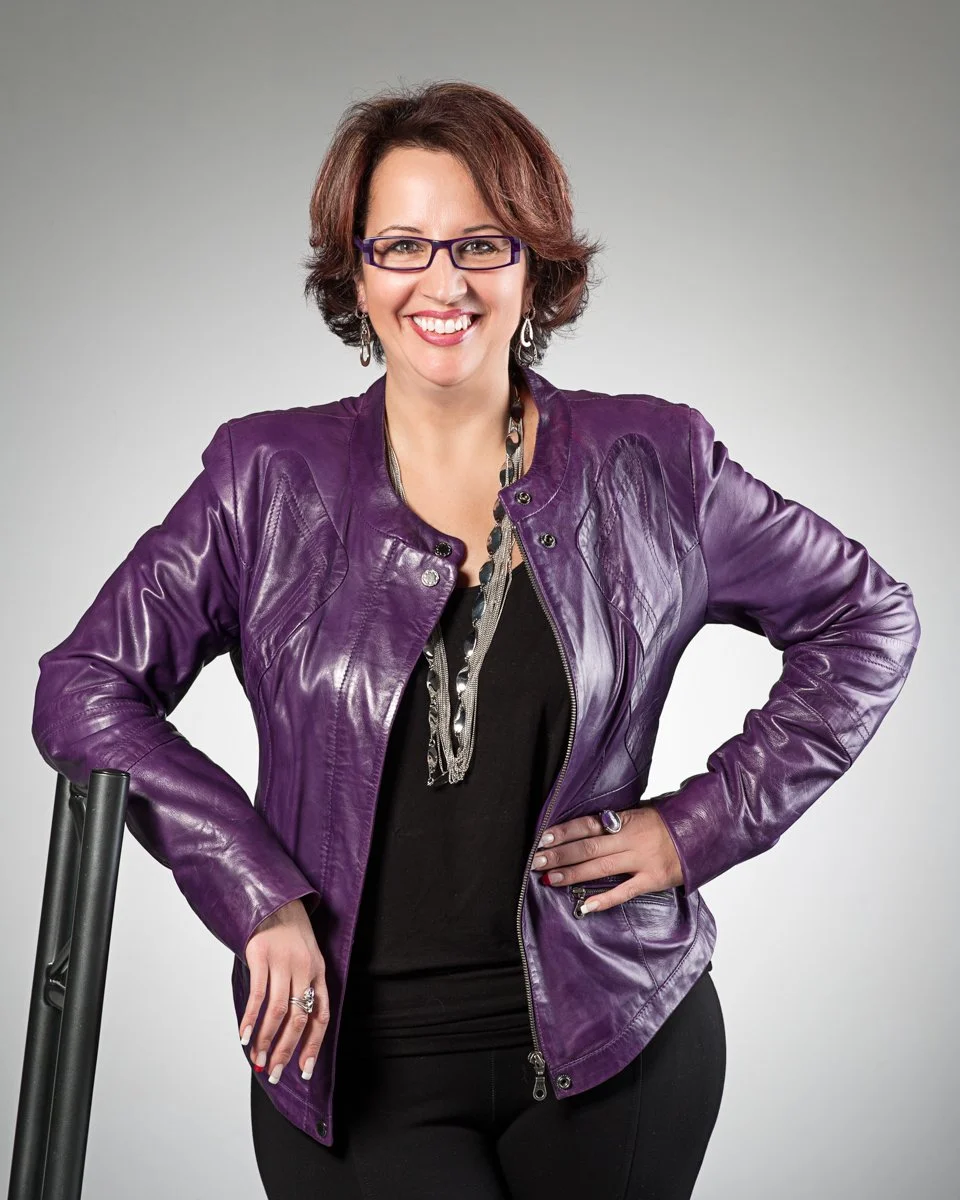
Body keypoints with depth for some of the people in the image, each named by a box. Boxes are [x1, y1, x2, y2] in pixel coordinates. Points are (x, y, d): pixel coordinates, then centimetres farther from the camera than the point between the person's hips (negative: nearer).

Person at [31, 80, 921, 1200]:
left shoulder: (649, 465, -1)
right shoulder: (270, 478, -1)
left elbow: (868, 618, 9)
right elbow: (84, 686, -3)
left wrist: (701, 823, -1)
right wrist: (257, 894, -13)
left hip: (616, 1047, 1)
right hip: (351, 1057, -1)